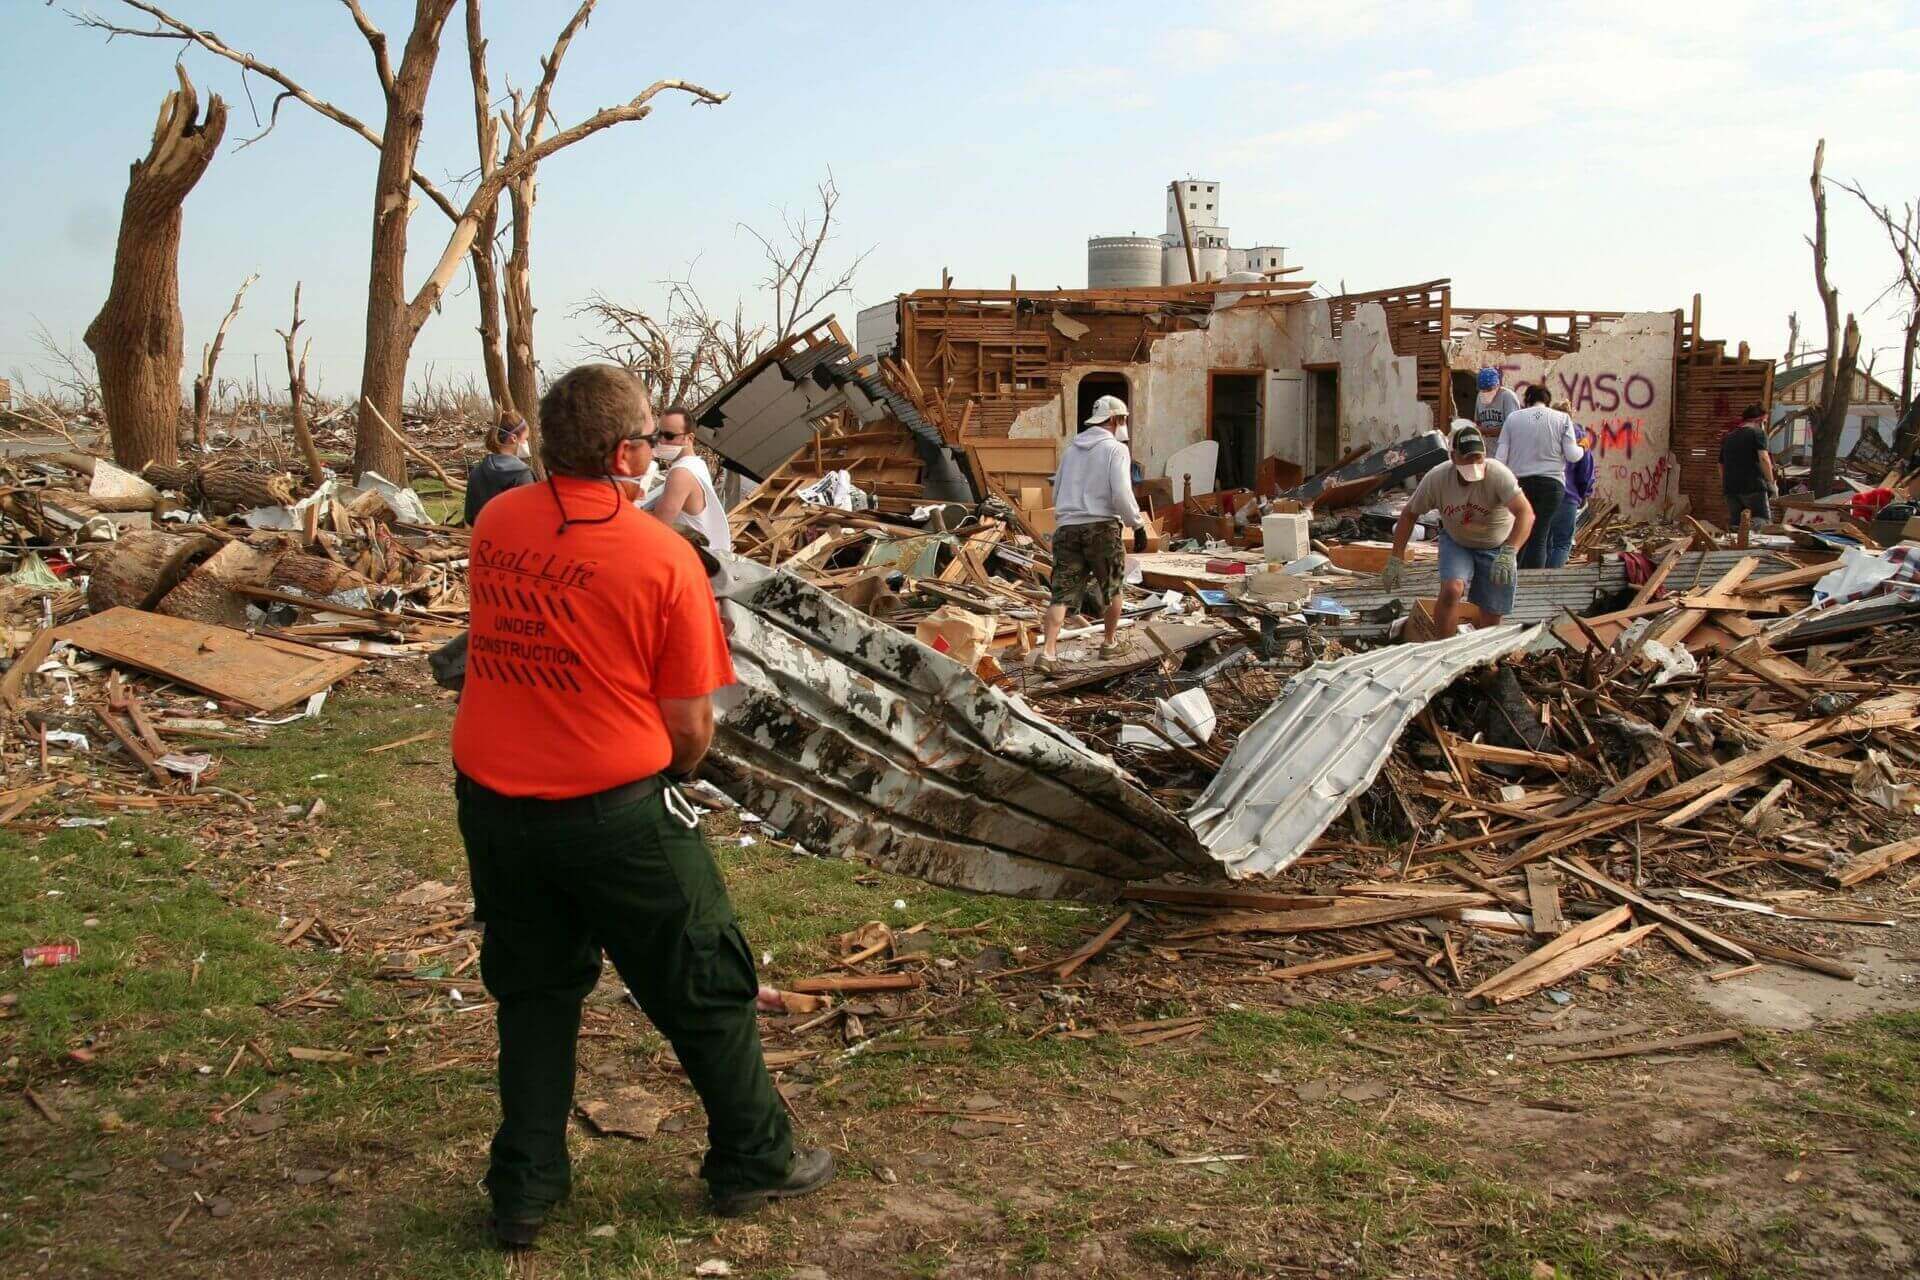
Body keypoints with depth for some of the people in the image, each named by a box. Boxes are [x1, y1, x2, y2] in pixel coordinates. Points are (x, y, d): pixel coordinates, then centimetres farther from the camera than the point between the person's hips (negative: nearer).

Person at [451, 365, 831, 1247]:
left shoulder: (494, 524, -1)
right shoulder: (664, 555, -15)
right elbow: (690, 728, -11)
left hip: (492, 800, 5)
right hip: (612, 810, -5)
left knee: (534, 991, 22)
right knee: (704, 986, 13)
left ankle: (524, 1191, 28)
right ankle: (753, 1162, 28)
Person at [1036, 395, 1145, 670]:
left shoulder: (1072, 449, 17)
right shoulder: (1115, 449, -3)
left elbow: (1057, 491, 20)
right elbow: (1121, 493, -13)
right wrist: (1137, 523, 0)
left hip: (1066, 527, 5)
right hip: (1101, 526, -5)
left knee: (1062, 592, 0)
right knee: (1113, 586, 16)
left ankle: (1047, 651, -13)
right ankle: (1109, 642, 26)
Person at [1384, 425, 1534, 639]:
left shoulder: (1498, 475, -30)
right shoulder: (1437, 478, -22)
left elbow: (1525, 513, -38)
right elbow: (1409, 514, -9)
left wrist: (1509, 553, -52)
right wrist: (1396, 560, -13)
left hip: (1496, 547, 0)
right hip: (1456, 542, 0)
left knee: (1492, 615, 2)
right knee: (1451, 589, -26)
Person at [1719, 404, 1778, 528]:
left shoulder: (1728, 437, 20)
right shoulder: (1757, 433, 1)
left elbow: (1721, 465, 24)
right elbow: (1763, 459, -11)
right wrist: (1772, 484, -7)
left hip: (1730, 487, 6)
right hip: (1753, 486, -6)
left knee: (1734, 526, 6)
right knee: (1763, 520, -6)